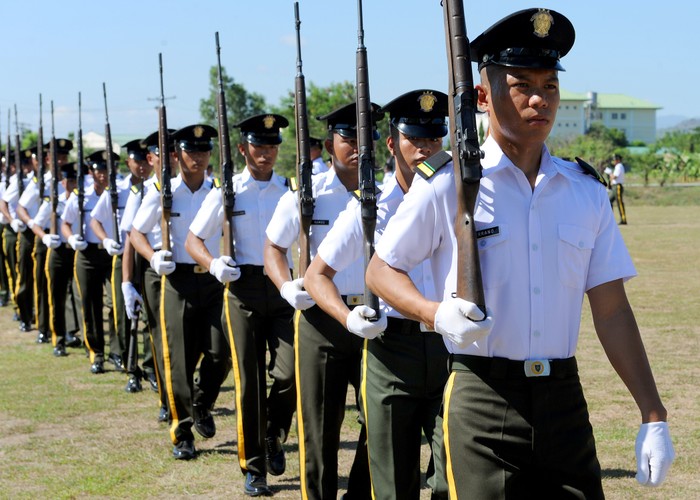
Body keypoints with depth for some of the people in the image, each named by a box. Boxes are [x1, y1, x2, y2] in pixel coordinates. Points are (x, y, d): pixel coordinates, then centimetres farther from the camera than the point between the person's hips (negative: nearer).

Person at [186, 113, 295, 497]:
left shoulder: (290, 190, 8)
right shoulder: (226, 191, 4)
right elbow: (193, 240, 6)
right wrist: (213, 264, -13)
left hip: (284, 289, 1)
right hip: (243, 289, -1)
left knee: (291, 371, -12)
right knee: (249, 382, 1)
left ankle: (274, 437, 19)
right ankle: (253, 468, 14)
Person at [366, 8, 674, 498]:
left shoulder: (586, 192, 7)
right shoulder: (445, 187, -4)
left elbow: (611, 309, 7)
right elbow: (380, 270, 5)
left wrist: (653, 416, 3)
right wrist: (436, 313, -15)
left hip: (564, 400, 4)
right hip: (482, 401, -3)